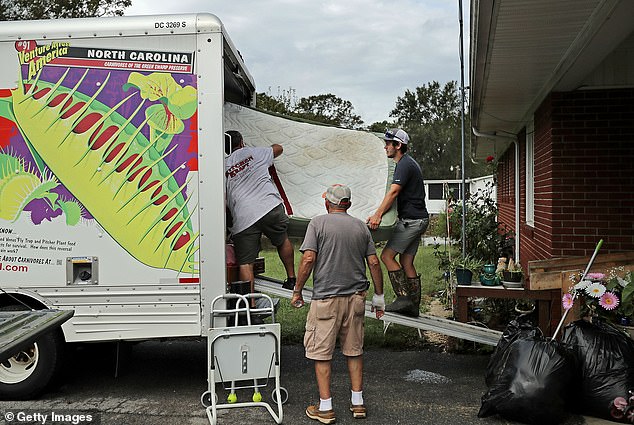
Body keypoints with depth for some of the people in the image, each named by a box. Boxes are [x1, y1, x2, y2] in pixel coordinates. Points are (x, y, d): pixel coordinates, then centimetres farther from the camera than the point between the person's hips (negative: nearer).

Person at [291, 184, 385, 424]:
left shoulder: (318, 223, -4)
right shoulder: (361, 226, 8)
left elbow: (308, 259, -13)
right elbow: (374, 263, 6)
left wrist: (297, 291, -3)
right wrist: (379, 296, 14)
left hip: (326, 298, -4)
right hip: (356, 297, 4)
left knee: (321, 353, 4)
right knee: (354, 351, 14)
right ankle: (357, 403, 19)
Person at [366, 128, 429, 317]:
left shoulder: (404, 165, -14)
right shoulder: (409, 163, 19)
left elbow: (393, 192, -26)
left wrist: (378, 214, -33)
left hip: (411, 220, -10)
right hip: (417, 219, 10)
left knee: (387, 255, -10)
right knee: (406, 262, 10)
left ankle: (403, 298, -10)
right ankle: (413, 305, 12)